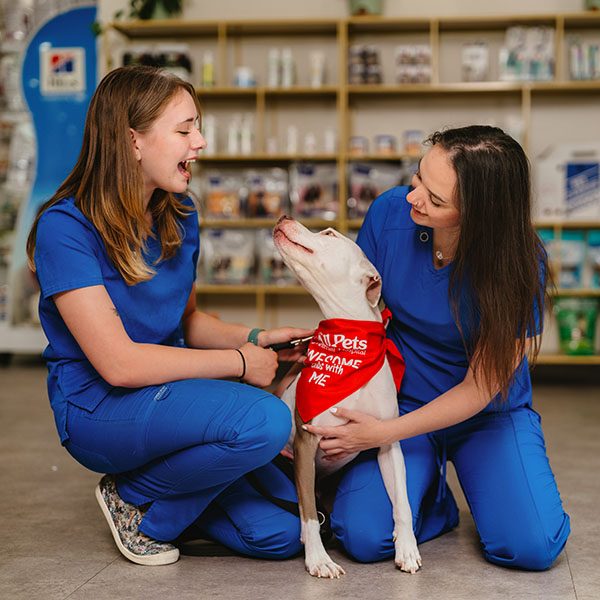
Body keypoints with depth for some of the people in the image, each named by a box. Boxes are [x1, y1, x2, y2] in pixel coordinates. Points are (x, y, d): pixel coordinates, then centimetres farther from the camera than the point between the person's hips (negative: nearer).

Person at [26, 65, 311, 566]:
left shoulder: (179, 214, 4)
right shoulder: (65, 228, -18)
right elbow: (119, 363, -23)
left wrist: (254, 337, -4)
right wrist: (240, 362, -18)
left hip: (172, 391, 6)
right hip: (100, 408, -6)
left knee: (280, 534, -9)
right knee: (264, 420, -30)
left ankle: (165, 479, 16)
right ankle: (136, 501, -4)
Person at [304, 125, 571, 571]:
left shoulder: (520, 264, -24)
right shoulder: (391, 212, -17)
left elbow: (480, 389, -16)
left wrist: (384, 433, -20)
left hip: (488, 414, -1)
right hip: (401, 397, 2)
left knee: (532, 546, -22)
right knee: (364, 537, -21)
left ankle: (469, 473, 11)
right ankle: (431, 494, 13)